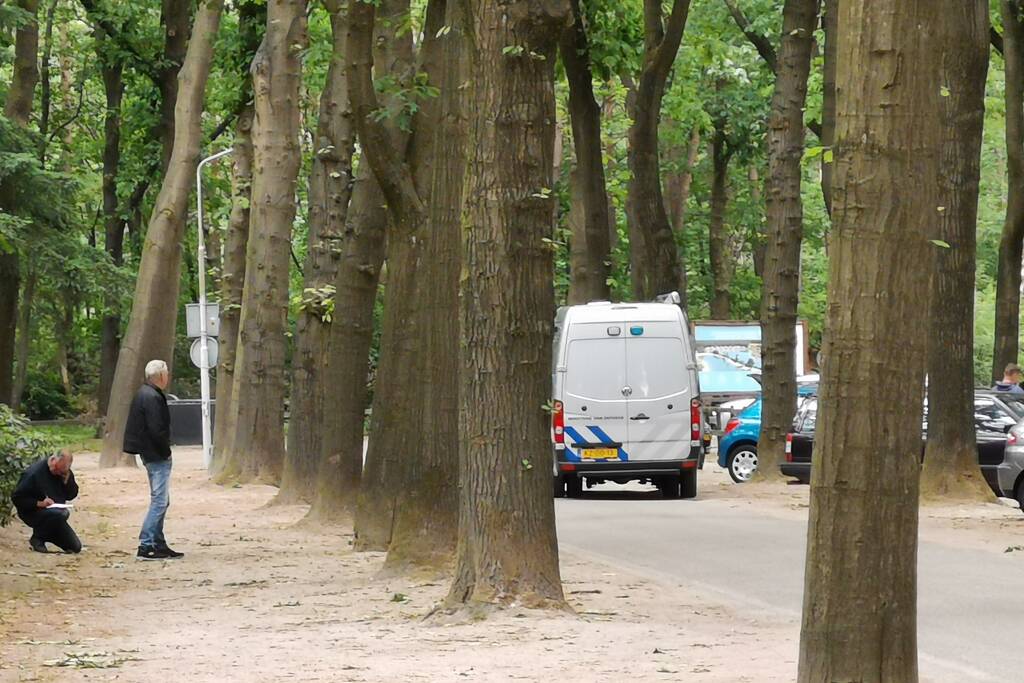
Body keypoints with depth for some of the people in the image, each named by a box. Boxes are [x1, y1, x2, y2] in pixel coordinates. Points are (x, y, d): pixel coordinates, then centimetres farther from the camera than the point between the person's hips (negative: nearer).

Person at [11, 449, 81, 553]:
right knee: (57, 515, -40)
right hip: (32, 512, -7)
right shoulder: (34, 473, -21)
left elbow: (72, 495, 0)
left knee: (76, 548, 2)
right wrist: (39, 503, -30)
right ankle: (37, 540, -15)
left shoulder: (65, 473, -1)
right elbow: (16, 498, -20)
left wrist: (67, 480, -18)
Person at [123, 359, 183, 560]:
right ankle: (146, 546, -10)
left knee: (160, 501, 16)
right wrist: (166, 451, -11)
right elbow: (157, 430, -24)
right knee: (159, 501, -9)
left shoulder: (144, 393, 14)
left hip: (151, 455, 11)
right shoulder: (152, 398, -19)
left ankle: (158, 544, 20)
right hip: (156, 455, -11)